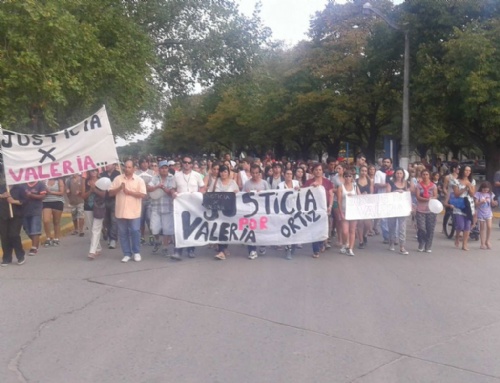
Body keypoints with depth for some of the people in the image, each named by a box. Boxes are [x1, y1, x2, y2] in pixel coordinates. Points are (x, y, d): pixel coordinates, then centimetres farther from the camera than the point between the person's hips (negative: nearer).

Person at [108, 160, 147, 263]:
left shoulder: (139, 180, -1)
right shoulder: (117, 178, 5)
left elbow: (142, 194, -9)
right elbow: (110, 193, 4)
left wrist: (129, 192, -16)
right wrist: (119, 188, -13)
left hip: (134, 212, -2)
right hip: (120, 211, 3)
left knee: (135, 232, 0)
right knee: (123, 233, 7)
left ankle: (136, 253, 16)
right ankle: (127, 254, 17)